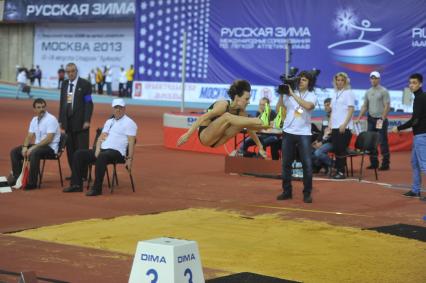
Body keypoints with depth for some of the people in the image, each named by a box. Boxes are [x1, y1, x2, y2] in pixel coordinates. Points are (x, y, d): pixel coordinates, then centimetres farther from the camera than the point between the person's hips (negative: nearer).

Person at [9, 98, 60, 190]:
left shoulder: (51, 119, -15)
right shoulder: (34, 120, 10)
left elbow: (49, 139, -23)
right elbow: (29, 136, 10)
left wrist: (33, 147, -26)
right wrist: (25, 147, -11)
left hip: (50, 147, -8)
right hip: (38, 145, 8)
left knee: (34, 153, -38)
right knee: (14, 152, -2)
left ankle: (32, 182, -30)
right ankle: (17, 177, 4)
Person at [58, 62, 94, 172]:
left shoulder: (85, 84, -4)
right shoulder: (64, 84, 13)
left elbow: (89, 103, -7)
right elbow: (62, 102, 16)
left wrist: (87, 121, -14)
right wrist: (61, 120, 11)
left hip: (80, 122, -5)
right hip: (68, 122, 5)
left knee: (82, 150, -4)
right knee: (70, 150, 6)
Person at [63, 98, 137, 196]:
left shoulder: (129, 123, 0)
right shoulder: (109, 122, 22)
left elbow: (131, 142, -9)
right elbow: (101, 137, 15)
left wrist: (129, 159, -19)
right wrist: (97, 150, -5)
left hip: (117, 152, -8)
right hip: (102, 149, 8)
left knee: (102, 157, -39)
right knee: (79, 154, -3)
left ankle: (97, 188, -34)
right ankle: (76, 185, -6)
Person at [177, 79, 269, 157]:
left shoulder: (241, 112, -2)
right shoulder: (223, 105, -22)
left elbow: (250, 130, 6)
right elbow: (203, 118, -27)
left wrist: (260, 147, 4)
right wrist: (187, 134, -34)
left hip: (216, 140, 7)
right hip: (205, 136, -7)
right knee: (227, 117, -32)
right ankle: (259, 123, -41)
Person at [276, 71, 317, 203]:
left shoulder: (312, 96, 0)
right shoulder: (289, 93, 5)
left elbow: (308, 106, -23)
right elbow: (278, 109, 4)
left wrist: (292, 94, -21)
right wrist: (281, 94, -7)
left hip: (304, 133, -2)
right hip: (288, 132, 2)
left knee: (307, 164, -6)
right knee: (286, 163, 7)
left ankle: (307, 193, 3)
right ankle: (287, 191, 17)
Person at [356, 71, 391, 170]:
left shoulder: (384, 91, -5)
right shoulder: (368, 92, 13)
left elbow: (387, 106, -10)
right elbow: (365, 106, 15)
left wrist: (382, 119, -19)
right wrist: (358, 118, 5)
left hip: (381, 119, -6)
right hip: (371, 119, 6)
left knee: (383, 142, -5)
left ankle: (385, 164, -1)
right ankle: (374, 163, 14)